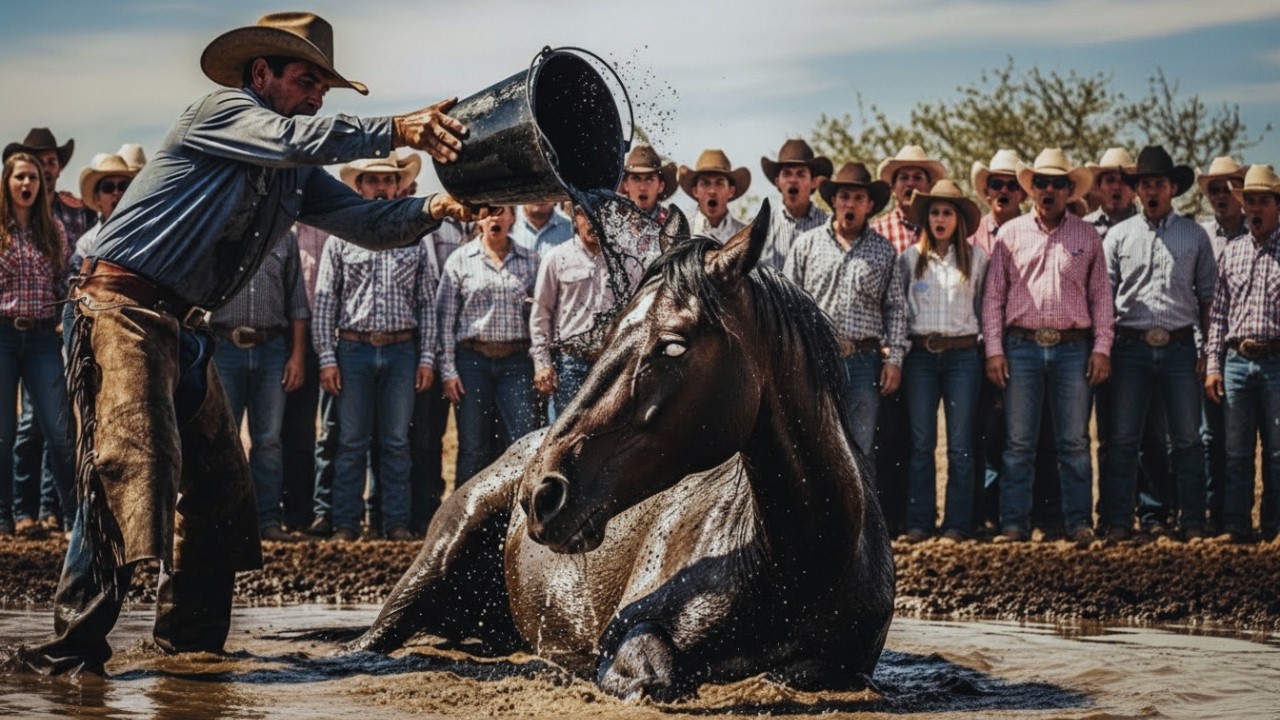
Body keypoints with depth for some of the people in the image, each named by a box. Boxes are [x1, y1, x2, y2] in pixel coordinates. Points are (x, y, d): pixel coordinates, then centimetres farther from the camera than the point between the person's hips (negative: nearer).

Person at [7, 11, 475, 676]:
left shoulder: (294, 178, 18)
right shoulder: (222, 111, -5)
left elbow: (369, 222, 9)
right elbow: (293, 138, -23)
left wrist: (432, 208, -11)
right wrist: (396, 131, -28)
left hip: (185, 331, 9)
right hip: (125, 311, -9)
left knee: (219, 488, 8)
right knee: (127, 470, -20)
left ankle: (190, 640, 18)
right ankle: (73, 647, -22)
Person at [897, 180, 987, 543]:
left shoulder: (976, 258, 6)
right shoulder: (910, 258, 6)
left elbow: (984, 307, 12)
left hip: (962, 354, 0)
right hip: (920, 355, 0)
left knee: (960, 444, 0)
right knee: (921, 443, 2)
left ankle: (958, 523, 5)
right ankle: (919, 522, 6)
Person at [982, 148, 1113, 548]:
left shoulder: (1088, 237, 9)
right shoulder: (1010, 234, 8)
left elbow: (1101, 296, 9)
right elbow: (993, 295, 7)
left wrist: (1101, 348, 0)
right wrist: (994, 349, -1)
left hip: (1073, 348, 0)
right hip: (1022, 346, 0)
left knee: (1075, 443, 2)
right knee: (1019, 443, 1)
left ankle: (1079, 522, 7)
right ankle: (1014, 523, 5)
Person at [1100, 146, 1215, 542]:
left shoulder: (1194, 235, 9)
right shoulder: (1118, 235, 9)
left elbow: (1208, 296, 11)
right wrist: (1103, 347, 0)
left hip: (1180, 346, 0)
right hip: (1131, 347, 0)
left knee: (1188, 440, 1)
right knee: (1122, 439, -1)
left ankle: (1192, 524, 7)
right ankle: (1117, 523, 4)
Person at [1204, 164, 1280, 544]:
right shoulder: (1232, 252, 12)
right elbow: (1218, 313, 12)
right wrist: (1212, 364, 5)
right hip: (1236, 360, 3)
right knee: (1236, 452, 5)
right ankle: (1236, 526, 9)